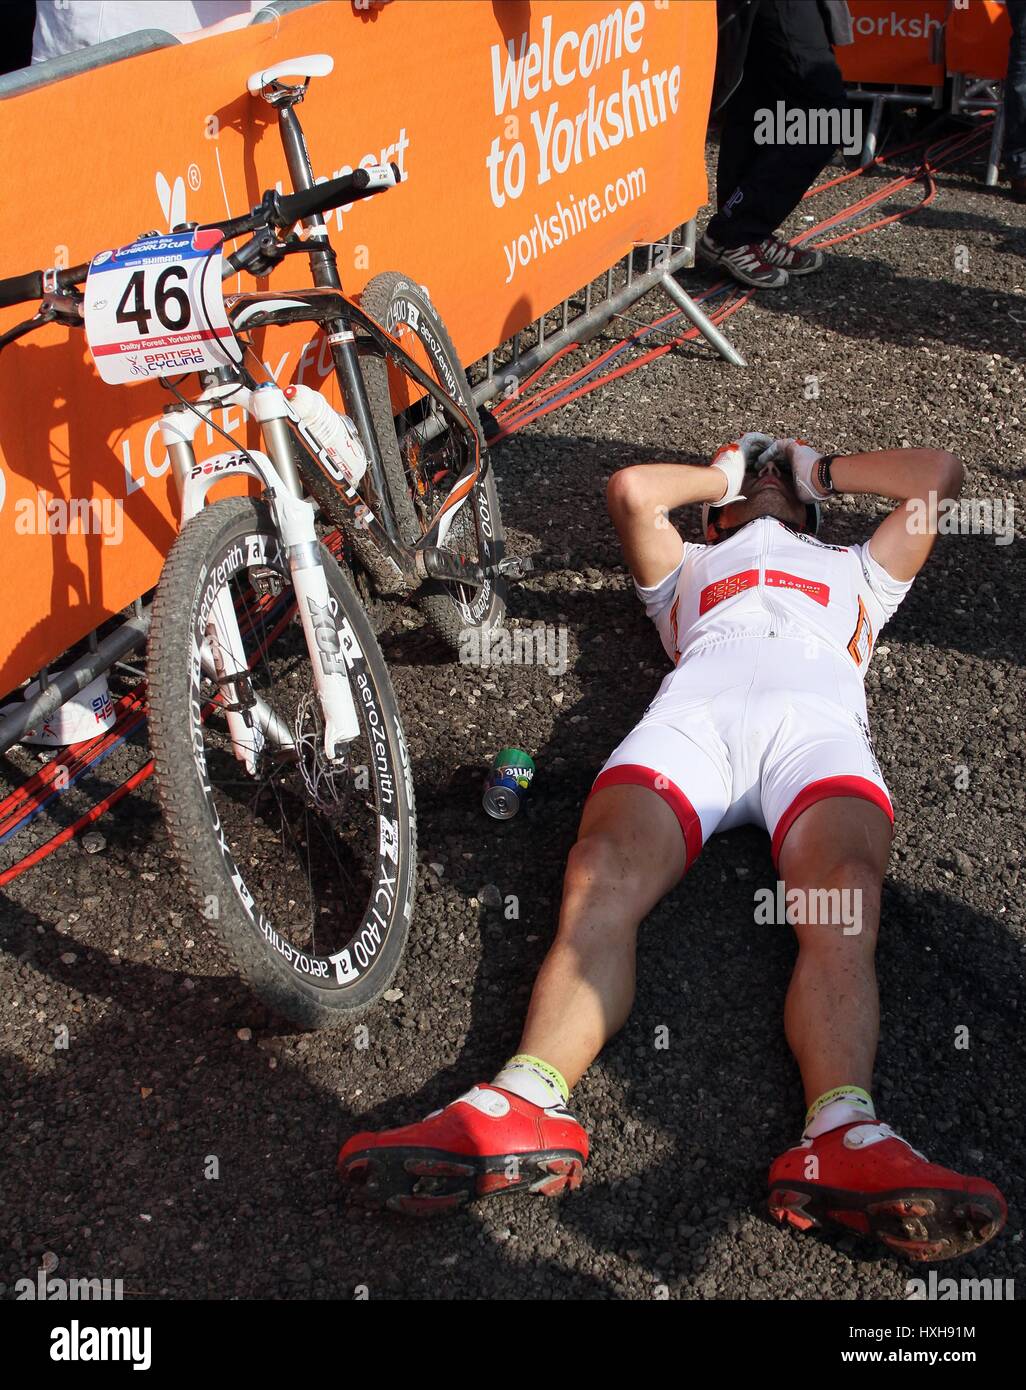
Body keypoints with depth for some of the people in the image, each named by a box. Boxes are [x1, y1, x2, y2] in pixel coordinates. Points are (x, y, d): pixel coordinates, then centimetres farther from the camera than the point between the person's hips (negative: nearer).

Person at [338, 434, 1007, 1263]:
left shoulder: (856, 569, 46)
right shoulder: (688, 569, 45)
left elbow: (941, 473, 43)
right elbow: (632, 489, 31)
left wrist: (823, 468, 51)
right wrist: (717, 474, 47)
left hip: (819, 713, 0)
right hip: (695, 705, 0)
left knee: (841, 906, -34)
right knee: (602, 880, -32)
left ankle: (842, 1140, -55)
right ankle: (527, 1106, -51)